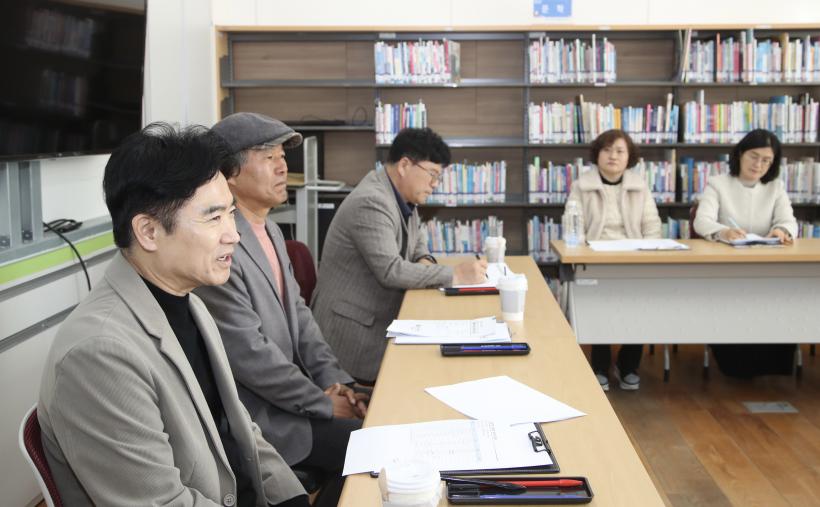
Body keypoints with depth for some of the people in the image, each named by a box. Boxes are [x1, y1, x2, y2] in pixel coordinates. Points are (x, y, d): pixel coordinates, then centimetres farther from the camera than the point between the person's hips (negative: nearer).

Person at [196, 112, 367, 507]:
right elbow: (248, 354, -24)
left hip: (289, 392, 9)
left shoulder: (270, 231, 9)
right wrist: (323, 403, -14)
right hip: (258, 414, -9)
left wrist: (335, 381, 0)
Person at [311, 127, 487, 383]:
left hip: (383, 319, 9)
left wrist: (424, 261, 0)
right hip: (354, 329, -9)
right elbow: (390, 271, -28)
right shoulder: (371, 203, -22)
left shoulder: (403, 197, 8)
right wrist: (454, 275, -23)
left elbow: (415, 240, 24)